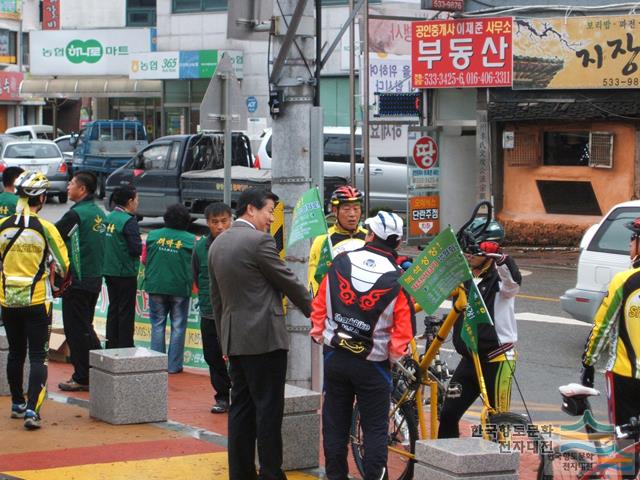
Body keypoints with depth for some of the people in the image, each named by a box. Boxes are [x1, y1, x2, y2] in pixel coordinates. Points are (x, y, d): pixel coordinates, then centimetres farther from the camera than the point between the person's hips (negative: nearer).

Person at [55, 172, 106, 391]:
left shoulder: (76, 214, -16)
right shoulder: (99, 213, 10)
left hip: (77, 281, -8)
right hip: (95, 279, 8)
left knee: (76, 329, -1)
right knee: (86, 328, 18)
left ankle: (81, 378, 1)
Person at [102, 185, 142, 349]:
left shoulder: (109, 218, 6)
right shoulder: (129, 221, -17)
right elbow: (136, 248, -22)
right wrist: (143, 247, 0)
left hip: (109, 271, 7)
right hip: (126, 273, -7)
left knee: (113, 308, 15)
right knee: (126, 311, 1)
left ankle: (111, 345, 20)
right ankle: (125, 346, 4)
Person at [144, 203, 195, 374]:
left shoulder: (152, 236, -2)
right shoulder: (190, 240, -8)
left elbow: (144, 260, 8)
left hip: (156, 287, 2)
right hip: (180, 288, -2)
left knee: (158, 325, 11)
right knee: (178, 326, 6)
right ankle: (174, 365, 6)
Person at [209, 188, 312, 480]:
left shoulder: (217, 244, 13)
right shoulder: (259, 241, -13)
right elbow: (288, 282, -6)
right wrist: (314, 311, 9)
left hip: (234, 338, 8)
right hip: (264, 336, -8)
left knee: (241, 408, 10)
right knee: (268, 409, -3)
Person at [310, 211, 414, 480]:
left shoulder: (341, 263, -3)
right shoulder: (397, 278, -10)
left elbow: (319, 304, 4)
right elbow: (404, 328, -11)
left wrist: (319, 334, 17)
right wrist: (394, 356, 4)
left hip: (335, 357, 3)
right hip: (372, 364, -3)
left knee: (335, 422, 13)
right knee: (375, 428, 4)